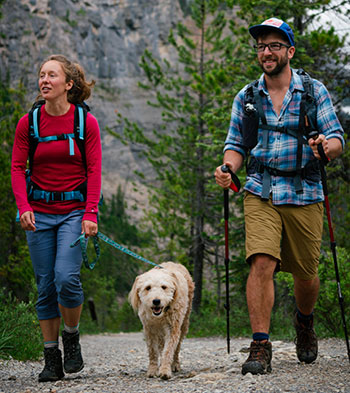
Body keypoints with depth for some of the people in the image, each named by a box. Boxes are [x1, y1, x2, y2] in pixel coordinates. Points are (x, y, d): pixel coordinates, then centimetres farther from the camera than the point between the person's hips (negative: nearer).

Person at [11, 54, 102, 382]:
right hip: (39, 213, 2)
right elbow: (17, 168, 2)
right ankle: (51, 359, 12)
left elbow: (94, 170, -4)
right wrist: (23, 207, -14)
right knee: (45, 284, 3)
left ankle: (71, 340, 8)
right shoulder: (28, 123, 2)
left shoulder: (86, 122, -2)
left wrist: (90, 214, -14)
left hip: (74, 211, -2)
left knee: (66, 276, -18)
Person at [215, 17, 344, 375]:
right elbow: (236, 144, 14)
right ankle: (260, 348, -13)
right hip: (261, 194, 0)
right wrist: (228, 168, -9)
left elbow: (337, 140, 1)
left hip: (304, 195, 0)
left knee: (306, 275, 8)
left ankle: (305, 322, 40)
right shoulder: (246, 98, 9)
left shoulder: (314, 91, 4)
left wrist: (327, 146, -23)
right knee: (261, 262, -18)